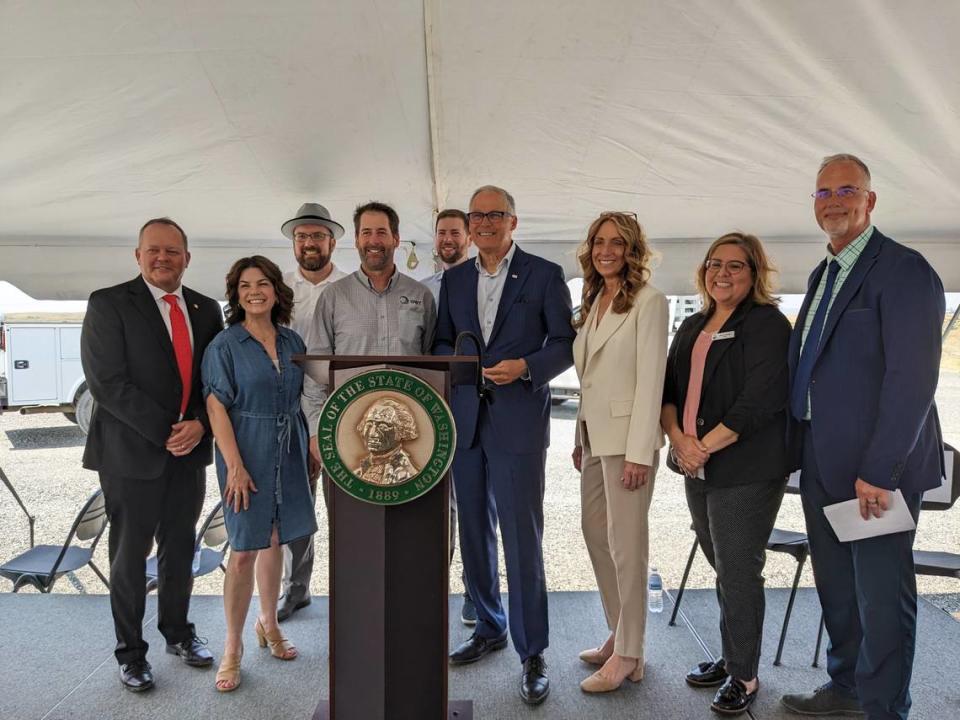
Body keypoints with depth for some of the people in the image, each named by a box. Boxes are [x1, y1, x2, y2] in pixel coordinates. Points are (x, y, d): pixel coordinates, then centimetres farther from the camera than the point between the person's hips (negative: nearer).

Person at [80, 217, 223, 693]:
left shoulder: (206, 309, 7)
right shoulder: (108, 304, -7)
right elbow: (108, 382, -14)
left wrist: (199, 424, -10)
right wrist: (165, 432, -16)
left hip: (190, 451, 4)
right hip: (132, 452, -4)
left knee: (180, 549, 16)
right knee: (130, 555, 10)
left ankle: (177, 632, 35)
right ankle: (131, 651, 26)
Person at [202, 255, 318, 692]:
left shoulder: (292, 342, 7)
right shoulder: (225, 345, -6)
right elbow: (217, 408, -10)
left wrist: (310, 448, 4)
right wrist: (235, 465, -17)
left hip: (288, 454, 4)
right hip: (247, 453, -4)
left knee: (275, 542, 15)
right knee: (244, 551, -2)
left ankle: (268, 624, 32)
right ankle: (233, 648, 12)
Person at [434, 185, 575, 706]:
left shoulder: (544, 275, 0)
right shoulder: (454, 279, 13)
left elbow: (565, 343, 0)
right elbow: (441, 342, 15)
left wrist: (525, 366, -17)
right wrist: (456, 362, -6)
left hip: (518, 422, -5)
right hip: (465, 421, 5)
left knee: (522, 539, -4)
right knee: (474, 532, 14)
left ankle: (531, 653, 11)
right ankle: (489, 629, 33)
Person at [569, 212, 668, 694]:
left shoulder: (648, 301, -8)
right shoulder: (593, 302, 14)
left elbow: (650, 378, -15)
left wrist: (639, 453, -19)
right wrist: (581, 437, 12)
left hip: (627, 435, -8)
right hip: (594, 433, 8)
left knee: (624, 543, -3)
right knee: (594, 531, 14)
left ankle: (629, 655, 10)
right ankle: (618, 634, 28)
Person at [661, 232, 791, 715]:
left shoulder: (768, 325, -8)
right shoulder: (693, 327, 15)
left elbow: (759, 400, -18)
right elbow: (669, 388, 11)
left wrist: (705, 447, -17)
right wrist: (678, 438, -6)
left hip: (746, 471, -7)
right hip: (697, 469, 7)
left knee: (738, 571, 0)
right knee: (723, 567, 17)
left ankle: (743, 676, 16)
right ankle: (730, 658, 31)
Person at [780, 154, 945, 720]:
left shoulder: (904, 270, -12)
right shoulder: (824, 275, 14)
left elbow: (913, 379, -19)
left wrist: (878, 471, -22)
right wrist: (800, 450, 11)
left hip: (874, 468, -8)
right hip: (823, 463, 8)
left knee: (881, 594, 5)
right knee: (836, 586, 19)